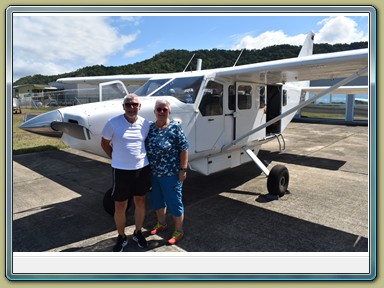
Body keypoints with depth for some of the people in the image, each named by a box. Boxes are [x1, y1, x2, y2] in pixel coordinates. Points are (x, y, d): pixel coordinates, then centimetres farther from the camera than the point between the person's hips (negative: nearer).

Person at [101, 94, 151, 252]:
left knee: (140, 202, 16)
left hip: (142, 168, 3)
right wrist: (116, 158, 2)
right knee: (120, 207, 8)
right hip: (121, 170, -3)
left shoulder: (145, 123, -2)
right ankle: (121, 237, 31)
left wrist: (144, 158, 6)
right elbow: (104, 143, 3)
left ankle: (138, 233, 37)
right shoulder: (113, 123, -11)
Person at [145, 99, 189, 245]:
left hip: (170, 174, -6)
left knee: (174, 202, 6)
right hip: (152, 173, 6)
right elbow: (144, 148, 12)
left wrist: (183, 169, -15)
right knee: (156, 200, 21)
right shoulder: (150, 127, 3)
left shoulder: (175, 128, -12)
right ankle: (161, 223, 45)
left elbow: (184, 149, -12)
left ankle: (179, 231, 26)